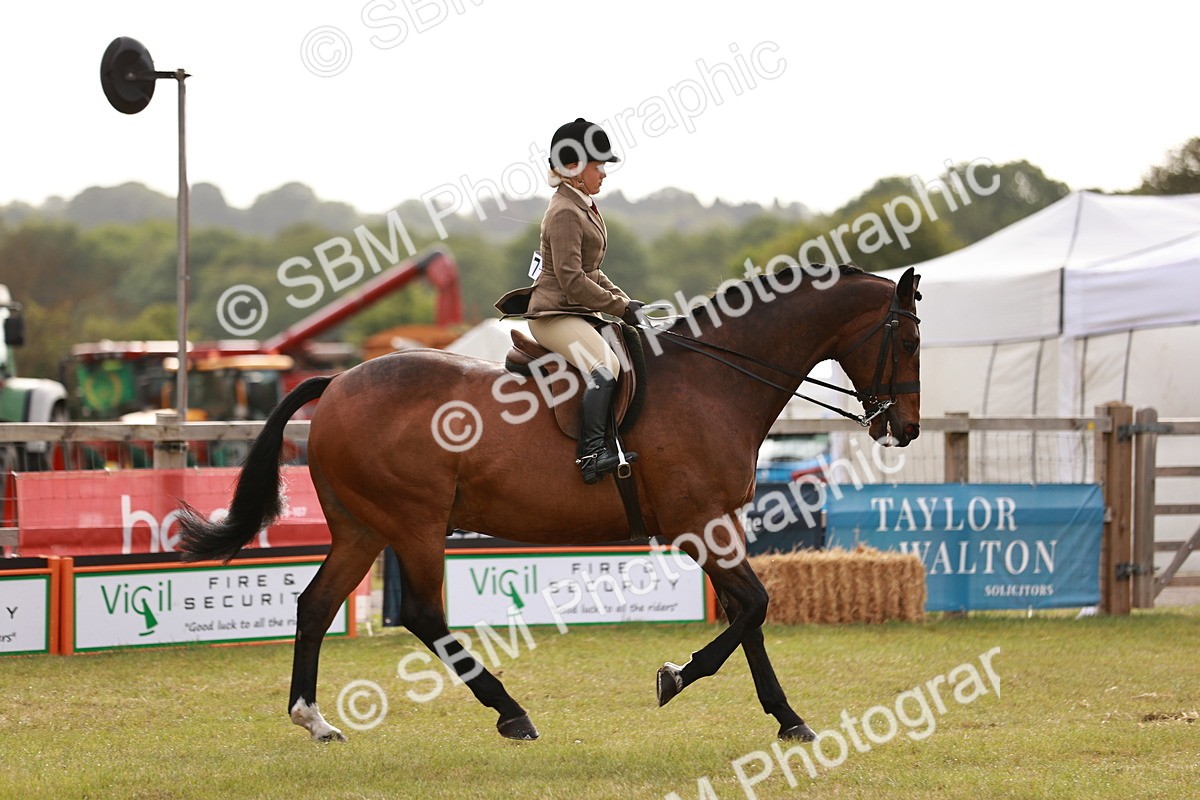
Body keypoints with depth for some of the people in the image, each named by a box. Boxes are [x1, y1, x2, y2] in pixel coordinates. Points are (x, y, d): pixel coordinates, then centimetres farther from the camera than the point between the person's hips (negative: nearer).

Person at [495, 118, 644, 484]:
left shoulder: (585, 207, 18)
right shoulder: (564, 213, -14)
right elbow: (573, 282, -20)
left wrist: (623, 300, 12)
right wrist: (620, 307, -15)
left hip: (579, 313, 11)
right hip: (555, 314, -11)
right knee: (605, 366, -30)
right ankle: (592, 453, -35)